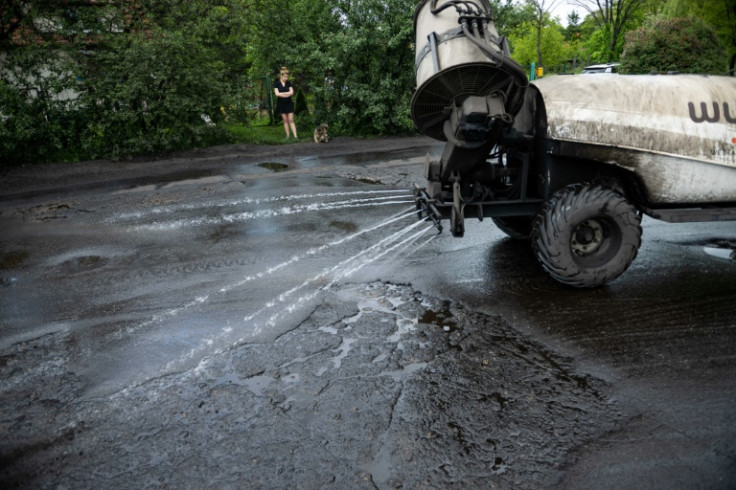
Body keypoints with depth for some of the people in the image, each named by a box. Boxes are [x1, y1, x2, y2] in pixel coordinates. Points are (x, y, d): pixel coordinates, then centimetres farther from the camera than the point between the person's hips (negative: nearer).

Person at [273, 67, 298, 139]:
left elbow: (291, 92, -5)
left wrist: (281, 93, -11)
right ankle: (287, 135, 8)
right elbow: (277, 94, -10)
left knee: (291, 120, -4)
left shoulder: (289, 83, 5)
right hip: (281, 103, -1)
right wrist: (287, 94, -9)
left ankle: (295, 136, -11)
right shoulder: (276, 83, -1)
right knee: (285, 120, 2)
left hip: (289, 103, 1)